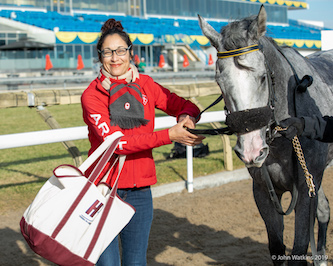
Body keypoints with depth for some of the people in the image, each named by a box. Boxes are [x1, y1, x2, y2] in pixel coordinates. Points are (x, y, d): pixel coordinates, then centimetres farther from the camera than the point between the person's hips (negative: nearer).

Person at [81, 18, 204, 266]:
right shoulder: (91, 95, -7)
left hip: (140, 191, 3)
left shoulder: (145, 85, 6)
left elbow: (185, 106, 12)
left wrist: (187, 117, -13)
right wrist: (169, 135, -24)